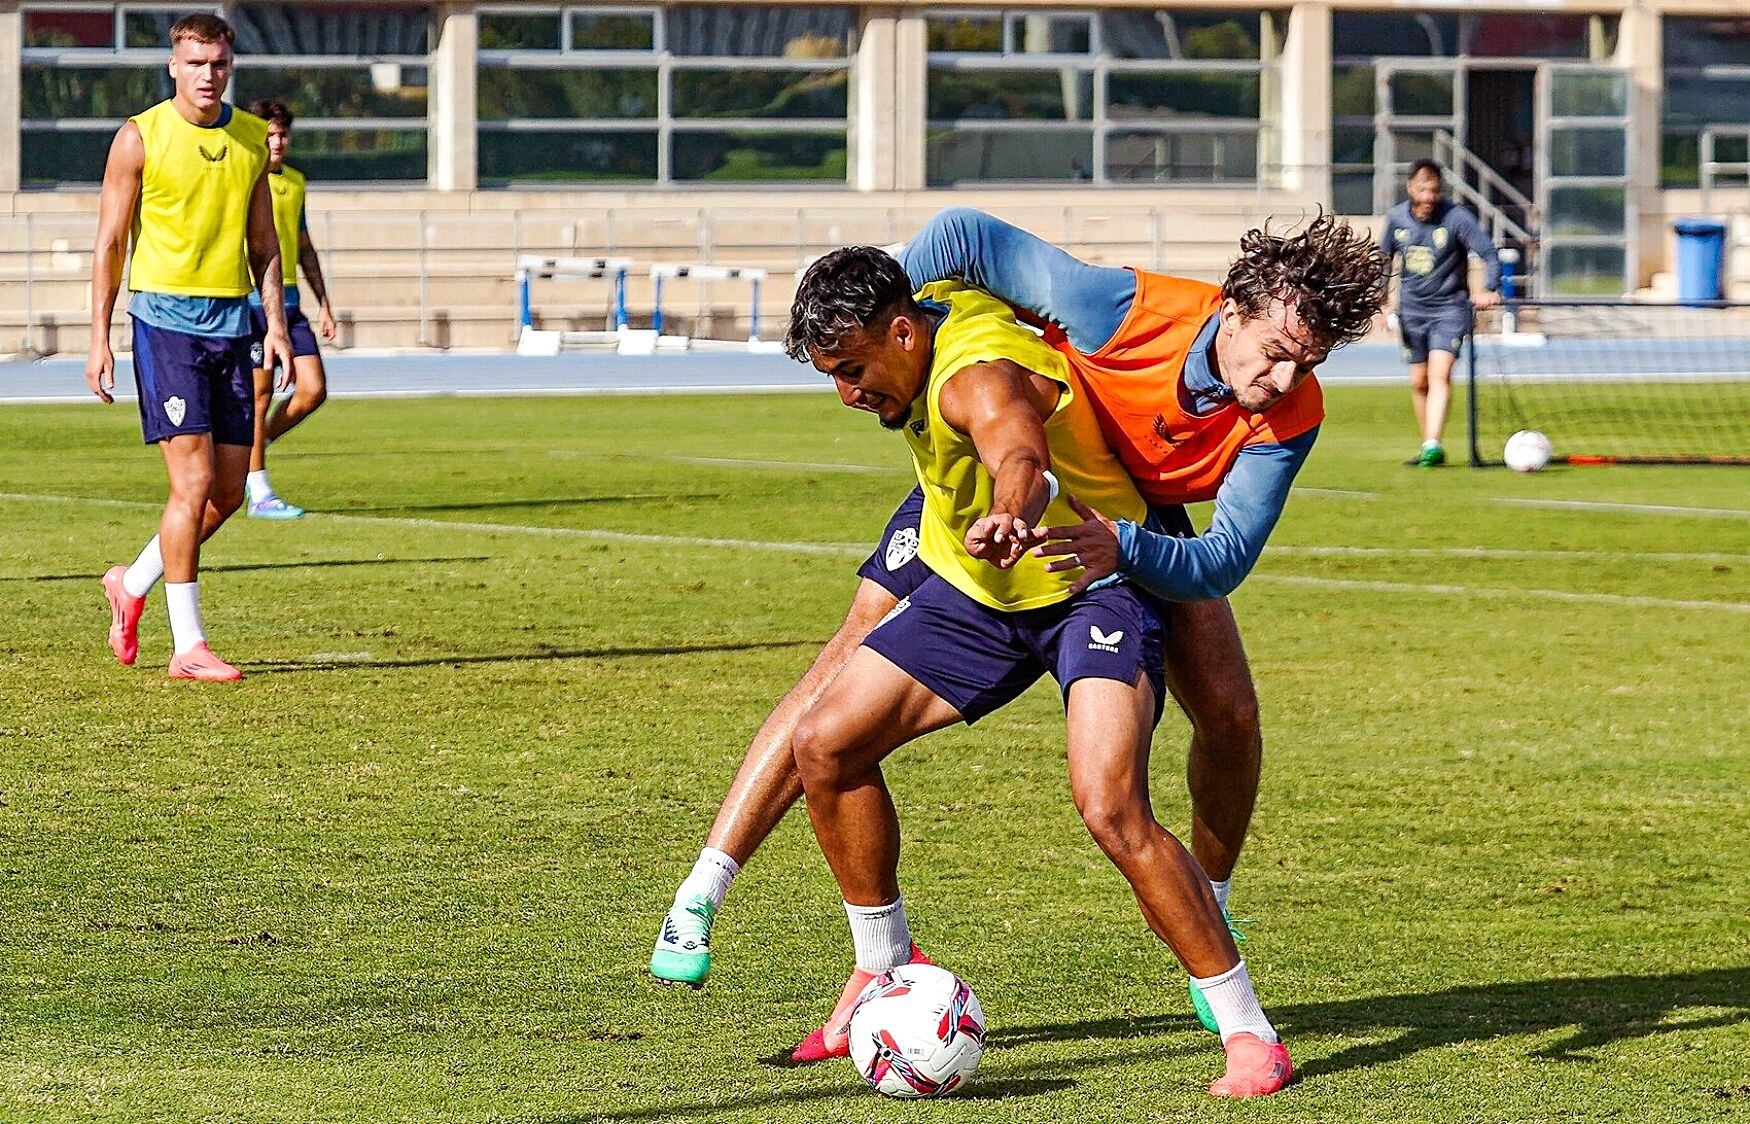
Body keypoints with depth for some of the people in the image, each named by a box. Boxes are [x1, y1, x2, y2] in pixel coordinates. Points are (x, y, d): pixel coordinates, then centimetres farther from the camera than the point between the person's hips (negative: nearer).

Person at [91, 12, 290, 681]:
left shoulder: (251, 139, 11)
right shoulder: (140, 138, -3)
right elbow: (110, 243, -1)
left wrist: (275, 323, 6)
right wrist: (99, 339, -5)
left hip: (231, 324, 5)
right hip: (166, 318, -5)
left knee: (228, 491, 5)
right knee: (193, 482, -11)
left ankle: (134, 584, 28)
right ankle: (188, 647, -6)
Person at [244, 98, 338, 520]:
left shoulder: (296, 181, 15)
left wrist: (323, 303, 20)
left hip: (289, 300, 7)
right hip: (252, 299, -7)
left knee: (313, 390, -2)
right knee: (260, 394, -5)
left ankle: (253, 449, 19)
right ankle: (260, 495, 1)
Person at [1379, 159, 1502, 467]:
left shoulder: (1457, 218, -13)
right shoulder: (1396, 218, 0)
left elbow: (1489, 254, -13)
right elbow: (1383, 258, 15)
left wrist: (1488, 290, -29)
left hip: (1450, 307, -4)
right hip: (1411, 311, 4)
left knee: (1439, 373, -20)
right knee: (1419, 382, 8)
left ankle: (1432, 445, -29)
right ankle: (1428, 448, 20)